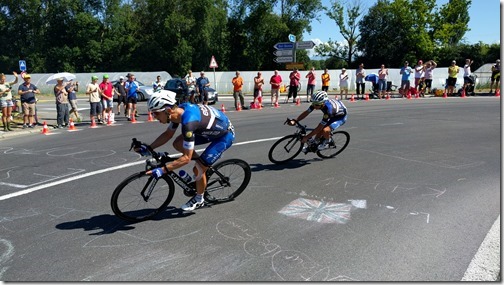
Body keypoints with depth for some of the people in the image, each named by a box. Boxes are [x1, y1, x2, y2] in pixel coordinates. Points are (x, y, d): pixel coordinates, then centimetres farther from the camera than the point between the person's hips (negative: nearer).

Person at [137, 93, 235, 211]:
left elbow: (186, 158, -33)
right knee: (178, 144, 0)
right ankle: (203, 163, 17)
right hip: (212, 129, 8)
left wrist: (162, 170, -33)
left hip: (225, 135, -8)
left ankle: (199, 199, 16)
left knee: (198, 169, -10)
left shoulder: (188, 121, -37)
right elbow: (168, 134, 5)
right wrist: (148, 148, -3)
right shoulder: (179, 110, -12)